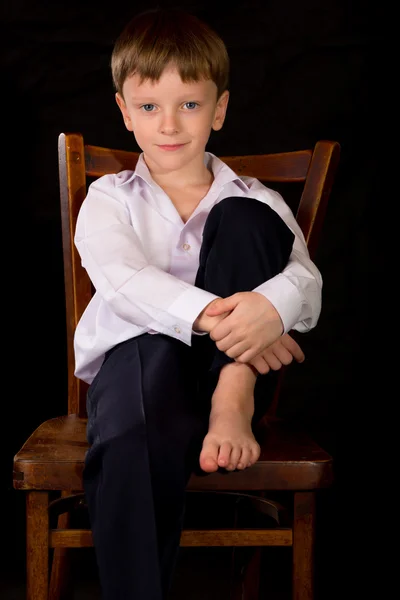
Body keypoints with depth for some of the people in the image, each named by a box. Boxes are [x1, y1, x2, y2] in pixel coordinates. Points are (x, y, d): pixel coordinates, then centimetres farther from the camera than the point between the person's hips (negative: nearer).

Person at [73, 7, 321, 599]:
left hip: (232, 366, 2)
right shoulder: (108, 200, 11)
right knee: (135, 444, -38)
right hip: (138, 349, -1)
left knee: (243, 219, -18)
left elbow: (308, 281, -3)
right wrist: (210, 315, -29)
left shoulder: (255, 201, 14)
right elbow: (125, 282, -10)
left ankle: (232, 408, -25)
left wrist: (271, 307, -30)